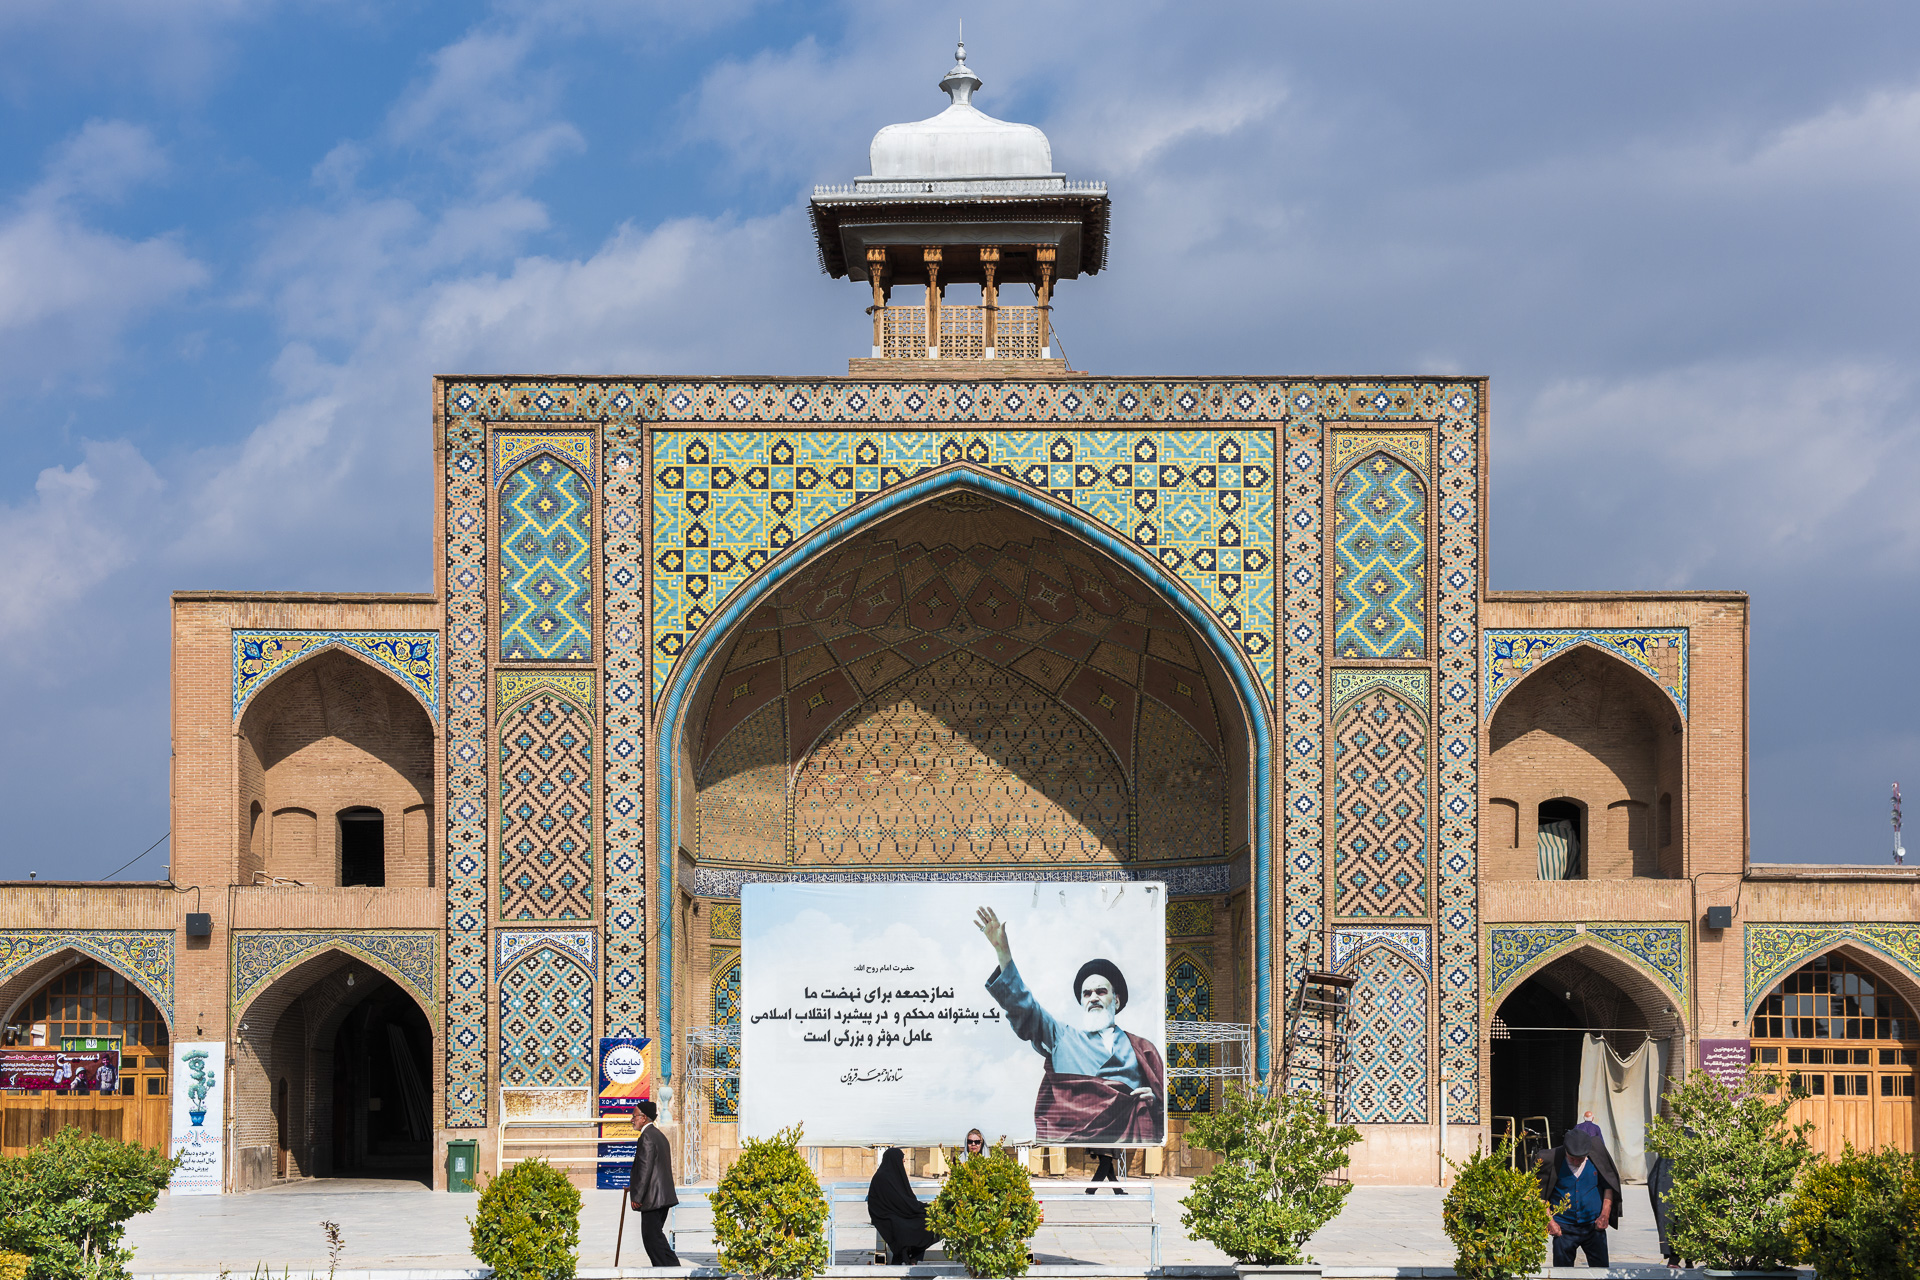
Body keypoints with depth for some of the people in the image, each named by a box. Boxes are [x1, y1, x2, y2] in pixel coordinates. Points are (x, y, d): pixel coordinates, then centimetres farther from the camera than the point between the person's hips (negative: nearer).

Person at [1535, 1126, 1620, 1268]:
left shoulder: (1597, 1157, -6)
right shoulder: (1552, 1161, -10)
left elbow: (1609, 1186, 7)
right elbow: (1540, 1194, 0)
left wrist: (1605, 1214, -2)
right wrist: (1549, 1221, -6)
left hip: (1594, 1225, 1)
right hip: (1564, 1229, -1)